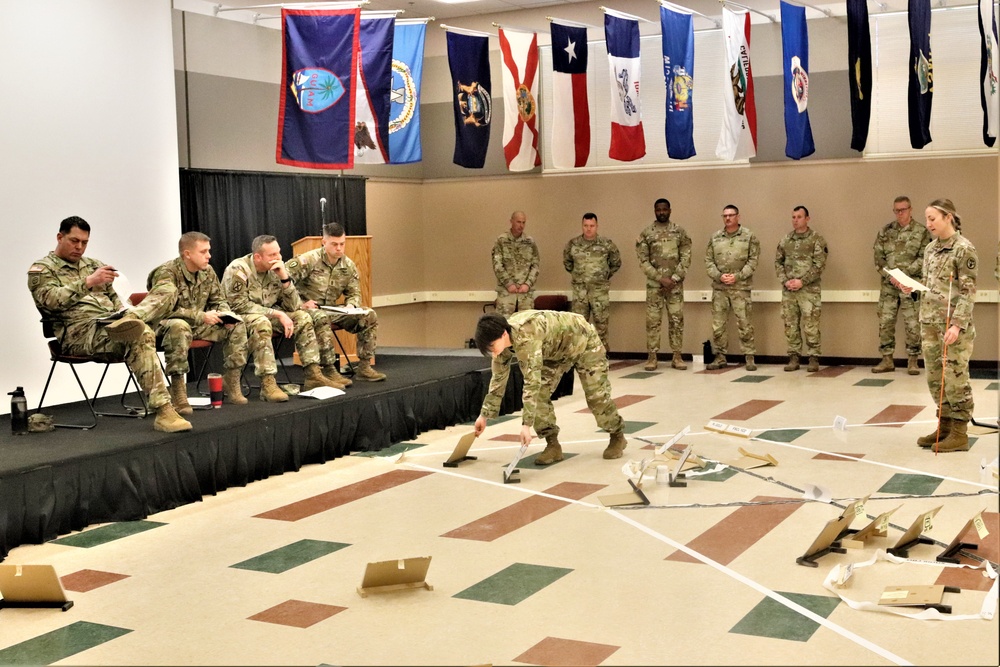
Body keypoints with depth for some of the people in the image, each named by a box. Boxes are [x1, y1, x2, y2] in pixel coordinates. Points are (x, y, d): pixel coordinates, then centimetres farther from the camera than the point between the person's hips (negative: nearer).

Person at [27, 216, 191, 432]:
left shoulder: (93, 265, 28)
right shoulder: (41, 269, 7)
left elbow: (113, 298, 27)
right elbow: (50, 300, -13)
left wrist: (121, 315, 3)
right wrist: (88, 282, -24)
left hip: (110, 323, 7)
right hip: (79, 333, -7)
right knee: (141, 337, -35)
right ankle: (162, 410, -42)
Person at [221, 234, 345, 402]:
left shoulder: (276, 269, -2)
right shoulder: (238, 270, -19)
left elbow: (293, 306, -4)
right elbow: (240, 305, -23)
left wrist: (284, 278, -19)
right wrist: (277, 314, -25)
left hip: (267, 315, 7)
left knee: (302, 317, -9)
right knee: (262, 323, -37)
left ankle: (313, 375, -9)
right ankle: (267, 384, -40)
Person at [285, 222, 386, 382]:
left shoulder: (349, 266, 6)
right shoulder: (309, 260, -13)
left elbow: (354, 293, 14)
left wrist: (351, 305, -11)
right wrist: (299, 303, -19)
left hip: (332, 310, 6)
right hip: (308, 308, -6)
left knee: (369, 316, -9)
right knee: (321, 318, -42)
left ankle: (364, 367, -5)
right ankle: (329, 371, -35)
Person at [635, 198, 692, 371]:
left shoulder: (680, 231, 5)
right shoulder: (646, 233, 1)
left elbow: (686, 257, -1)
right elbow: (643, 261, -4)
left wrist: (674, 279, -11)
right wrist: (661, 278, -12)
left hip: (676, 283, 1)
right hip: (654, 284, -1)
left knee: (677, 320, 2)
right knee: (653, 320, 0)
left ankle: (677, 356, 9)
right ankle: (652, 356, 7)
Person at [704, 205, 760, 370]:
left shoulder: (749, 236, 1)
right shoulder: (715, 237, 9)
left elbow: (753, 260, -4)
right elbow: (708, 260, 7)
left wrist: (737, 276, -13)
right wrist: (719, 276, -9)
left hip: (740, 287, -3)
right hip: (719, 288, 3)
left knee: (745, 324, -2)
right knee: (718, 324, 5)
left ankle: (749, 358, 5)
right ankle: (720, 357, 14)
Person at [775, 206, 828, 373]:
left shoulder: (816, 239, -2)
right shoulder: (785, 240, 11)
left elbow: (819, 265, -8)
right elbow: (778, 262, 10)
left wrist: (802, 281, -14)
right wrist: (785, 281, -5)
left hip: (809, 289, -4)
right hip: (788, 290, 4)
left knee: (810, 325, -5)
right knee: (790, 324, 6)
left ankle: (813, 358, 3)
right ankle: (793, 358, 13)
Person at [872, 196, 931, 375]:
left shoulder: (922, 232, 0)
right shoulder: (885, 231, 9)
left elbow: (924, 258, -5)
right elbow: (878, 257, 7)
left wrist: (904, 272, -16)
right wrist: (888, 274, -9)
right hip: (888, 285, 3)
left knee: (912, 324, -3)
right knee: (885, 322, 4)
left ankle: (913, 361, 7)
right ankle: (887, 360, 13)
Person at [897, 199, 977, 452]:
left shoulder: (964, 249, -10)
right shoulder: (930, 249, 13)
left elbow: (968, 292, -14)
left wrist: (958, 325, -21)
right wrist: (911, 287, 3)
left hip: (953, 325, -7)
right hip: (929, 322, 8)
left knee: (955, 379, -2)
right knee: (935, 378, 11)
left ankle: (959, 433, 5)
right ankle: (944, 426, 21)